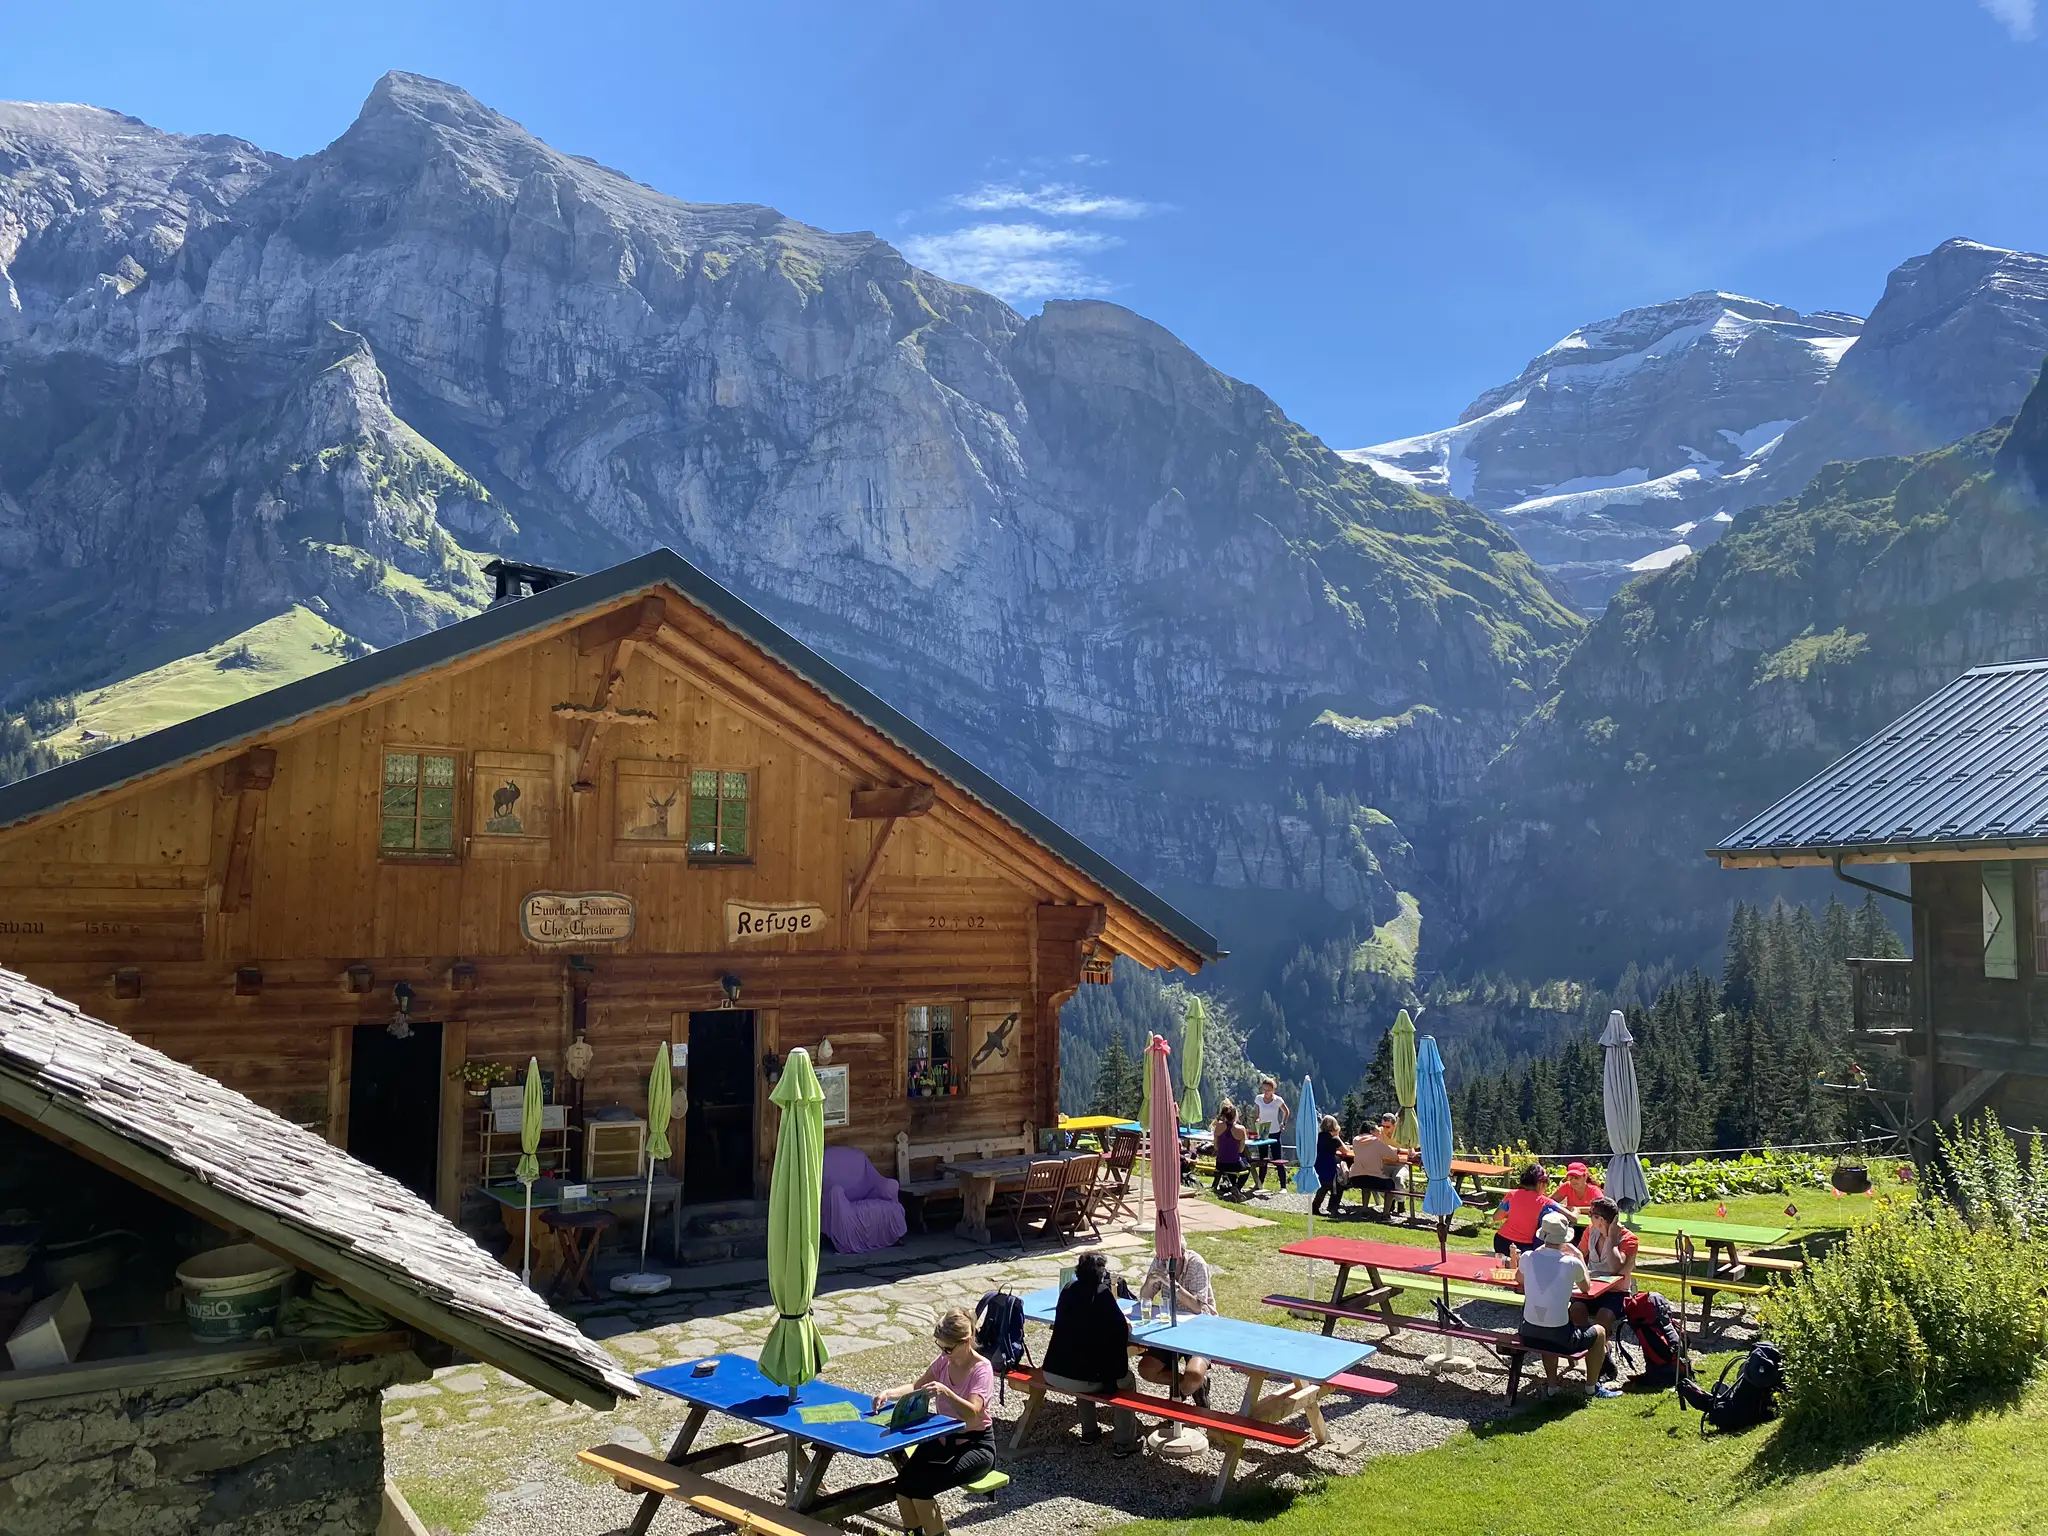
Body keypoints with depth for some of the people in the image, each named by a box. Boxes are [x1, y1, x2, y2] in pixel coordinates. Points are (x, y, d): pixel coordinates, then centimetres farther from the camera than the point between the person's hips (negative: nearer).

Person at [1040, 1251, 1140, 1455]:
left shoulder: (1069, 1289, 8)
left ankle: (1089, 1431, 42)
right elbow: (1121, 1331, -12)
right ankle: (1123, 1442, 20)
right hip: (1079, 1379, -6)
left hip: (1051, 1373, 6)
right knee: (1126, 1380, 19)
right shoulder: (1102, 1293, -12)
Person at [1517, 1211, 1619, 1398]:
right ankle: (1593, 1386, 35)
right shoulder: (1572, 1263, -13)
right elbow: (1586, 1287, 9)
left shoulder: (1528, 1258, -5)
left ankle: (1552, 1383, 43)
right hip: (1560, 1339, -4)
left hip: (1528, 1335, 4)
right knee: (1599, 1332, 26)